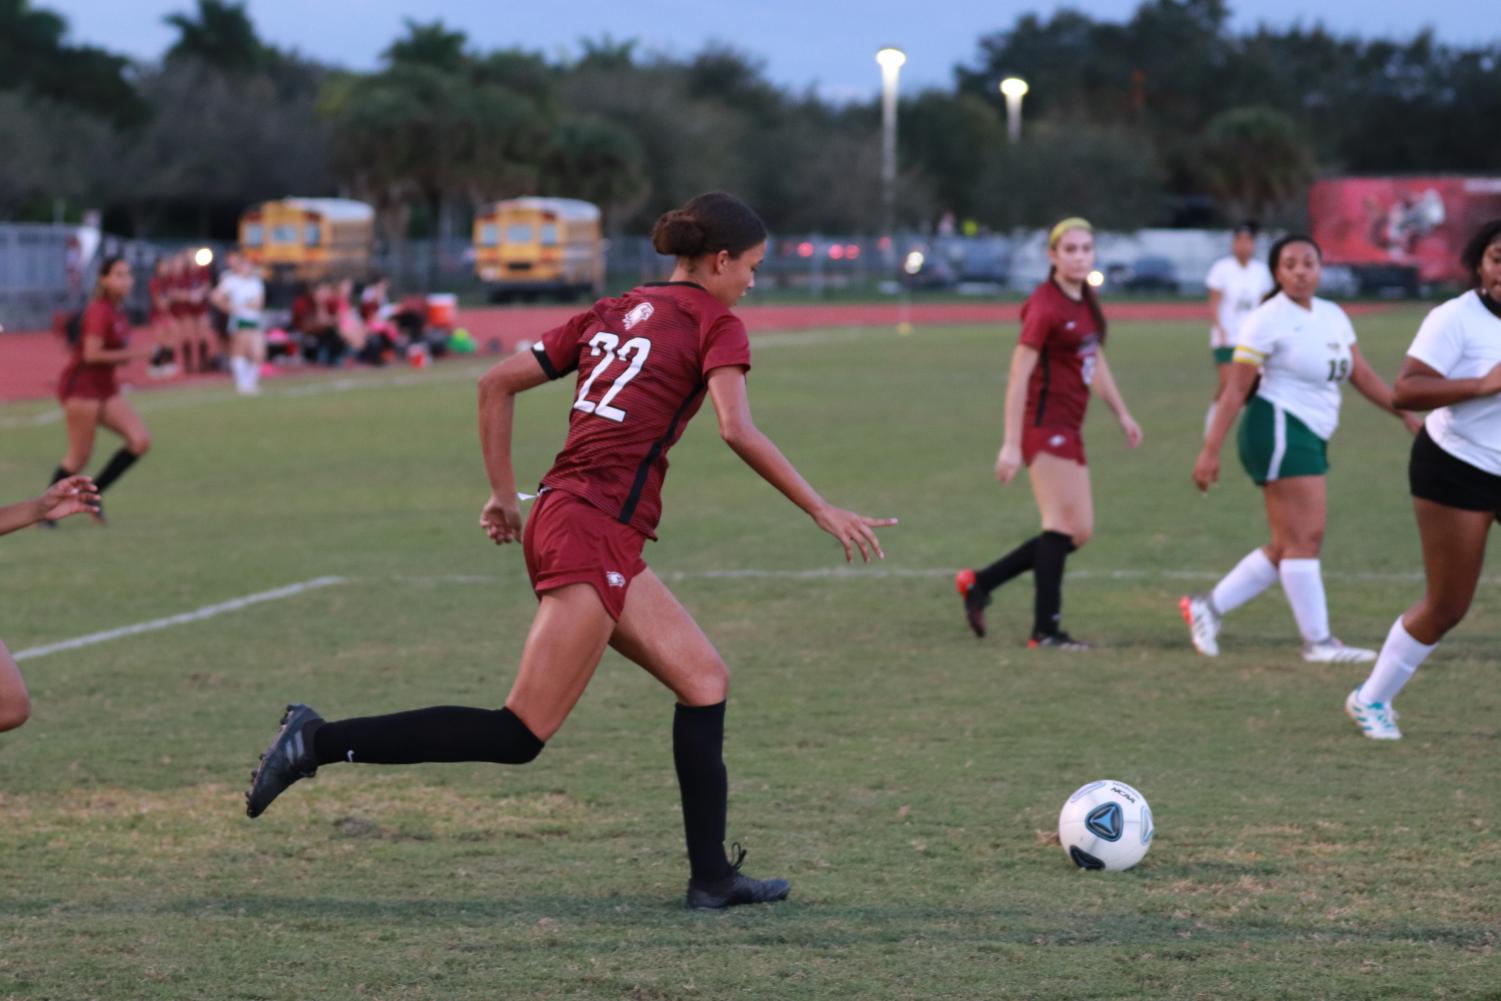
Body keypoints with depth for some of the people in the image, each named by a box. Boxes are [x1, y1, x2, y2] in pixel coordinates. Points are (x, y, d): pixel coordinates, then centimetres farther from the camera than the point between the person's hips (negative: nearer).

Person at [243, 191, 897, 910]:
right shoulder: (715, 324, -2)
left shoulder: (613, 313, 19)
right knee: (520, 734, -8)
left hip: (562, 519, 9)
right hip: (594, 535, -9)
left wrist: (503, 494, 20)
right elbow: (737, 431, -17)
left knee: (704, 680, 13)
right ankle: (322, 741, -13)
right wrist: (822, 511, -10)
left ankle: (712, 876, 10)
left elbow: (496, 383, 16)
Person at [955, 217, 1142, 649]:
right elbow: (1019, 375, -18)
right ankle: (1046, 629, -5)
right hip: (1045, 424, -9)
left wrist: (1122, 414, 27)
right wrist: (1011, 443, -22)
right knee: (1063, 524, -9)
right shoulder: (1046, 306, -14)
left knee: (1078, 532, 9)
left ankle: (978, 583, 14)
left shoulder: (1084, 302, 12)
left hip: (1068, 429, 9)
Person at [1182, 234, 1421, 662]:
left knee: (1288, 548, 10)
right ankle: (1318, 642, -5)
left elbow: (1363, 377, 17)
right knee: (1305, 538, -9)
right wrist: (1210, 451, -15)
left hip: (1310, 439, 9)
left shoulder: (1333, 316, 13)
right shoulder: (1268, 320, -9)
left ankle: (1207, 607, 18)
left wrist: (1408, 415, 10)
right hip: (1280, 430, -9)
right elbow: (1235, 389, -11)